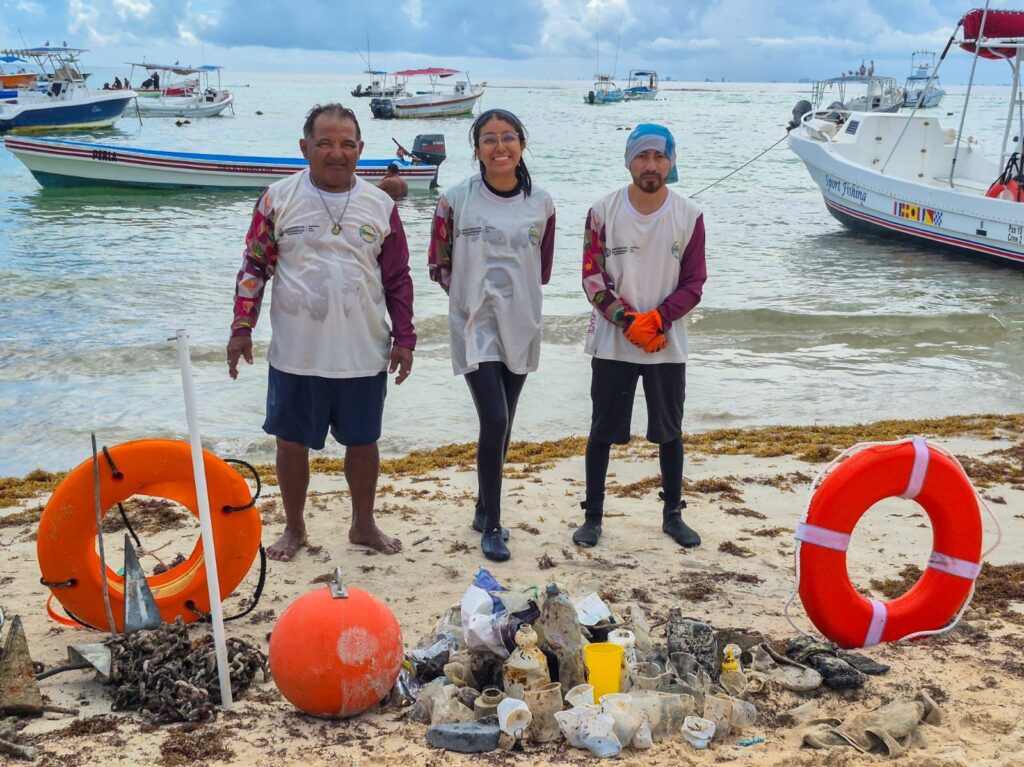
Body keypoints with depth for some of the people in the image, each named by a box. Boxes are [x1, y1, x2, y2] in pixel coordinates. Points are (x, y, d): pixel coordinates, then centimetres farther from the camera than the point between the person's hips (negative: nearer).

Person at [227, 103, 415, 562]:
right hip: (295, 352, -1)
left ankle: (363, 525, 33)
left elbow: (398, 278, 7)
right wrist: (242, 327, -4)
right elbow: (254, 266, 2)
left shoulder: (380, 205, 3)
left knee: (363, 440, 13)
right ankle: (294, 528, 29)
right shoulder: (278, 198, -2)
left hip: (363, 354, 1)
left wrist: (403, 337, 4)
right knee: (292, 441, 9)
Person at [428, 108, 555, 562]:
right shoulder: (456, 200, -9)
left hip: (520, 327, 4)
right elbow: (439, 266, 1)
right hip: (475, 326, -4)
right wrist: (474, 293, 4)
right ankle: (492, 526, 1)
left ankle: (484, 510, 31)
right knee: (494, 421, -13)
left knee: (502, 426, 13)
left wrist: (513, 295, 9)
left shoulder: (541, 204, -1)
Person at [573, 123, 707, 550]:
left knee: (670, 433, 11)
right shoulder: (603, 212, -5)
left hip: (668, 346, 1)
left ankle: (673, 515, 26)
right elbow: (592, 277, -5)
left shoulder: (689, 217, -2)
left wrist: (656, 320, -15)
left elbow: (694, 283, 0)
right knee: (602, 432, 7)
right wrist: (629, 322, -16)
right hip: (612, 344, -1)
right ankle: (593, 516, 20)